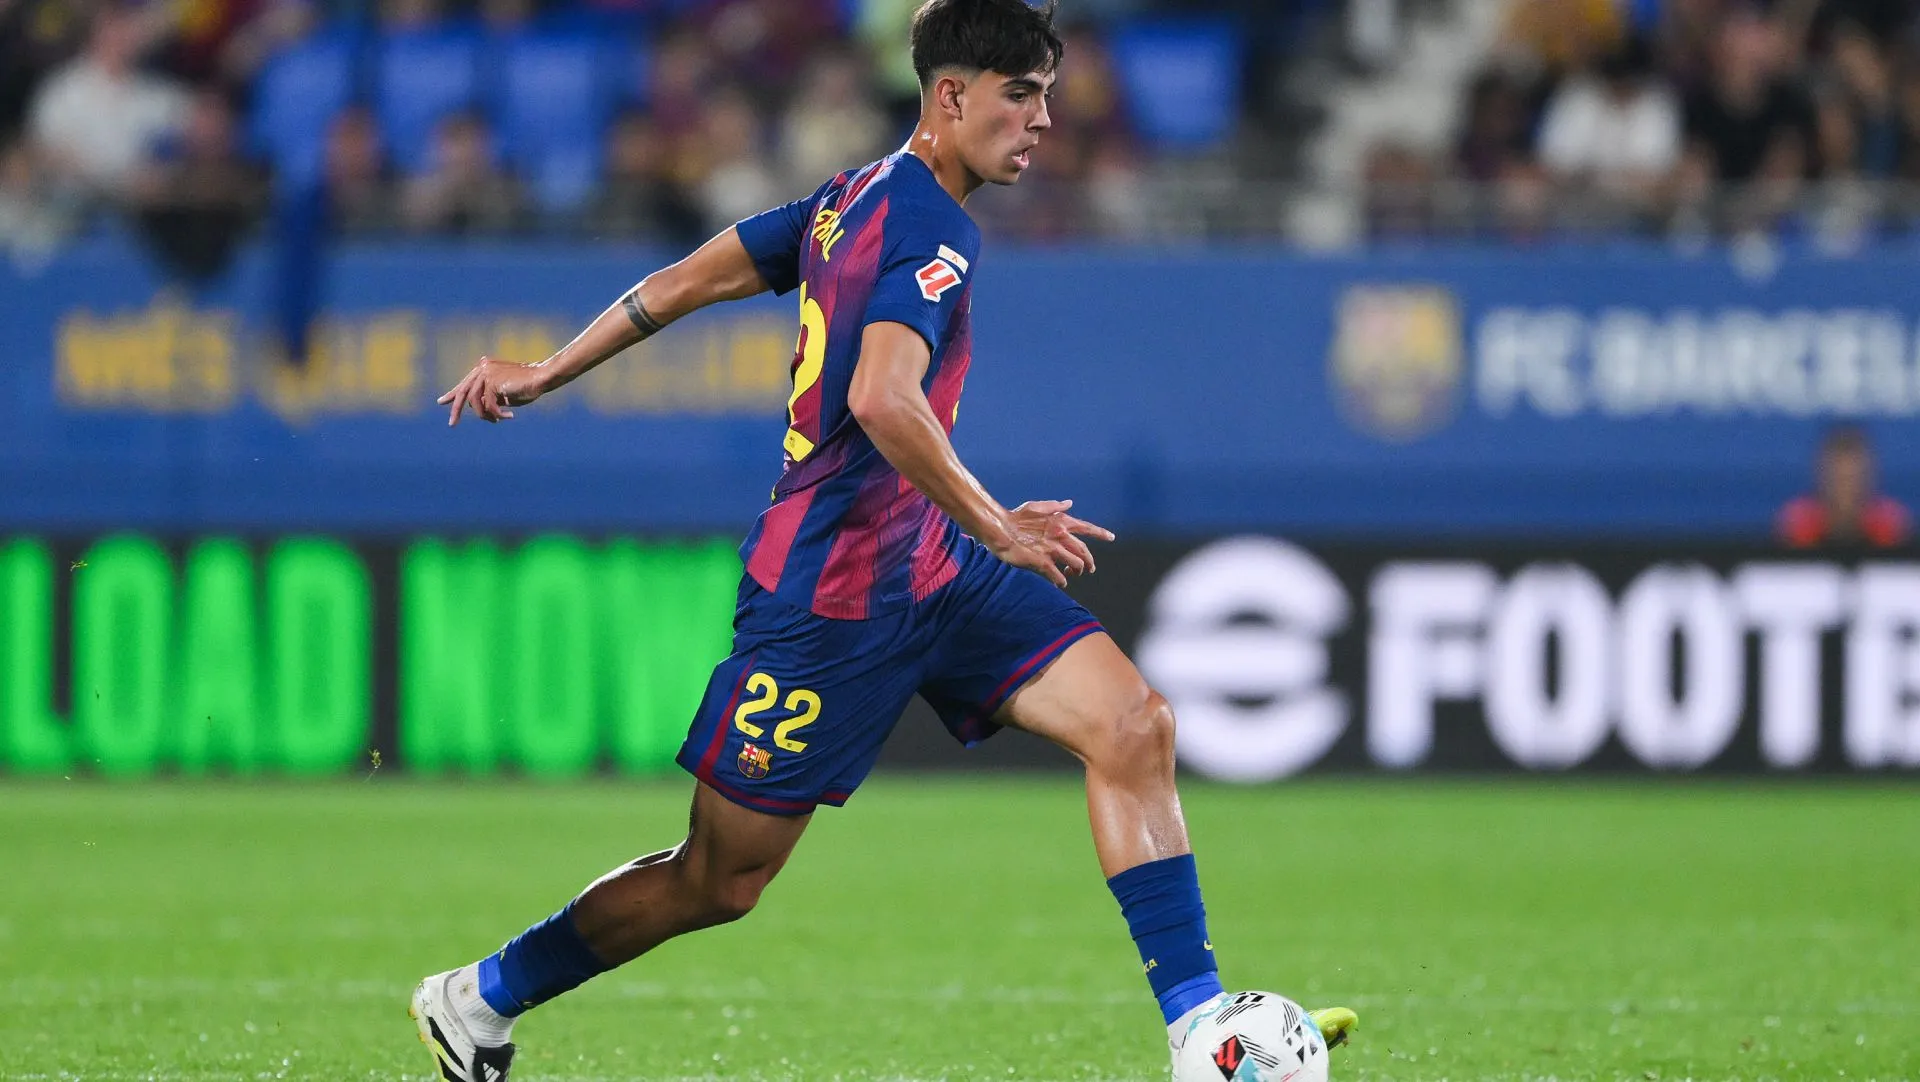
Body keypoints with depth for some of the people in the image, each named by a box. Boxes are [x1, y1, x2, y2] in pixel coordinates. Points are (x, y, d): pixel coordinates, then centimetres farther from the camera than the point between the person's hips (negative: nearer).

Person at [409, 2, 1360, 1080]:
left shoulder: (859, 198, 10)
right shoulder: (934, 232, -19)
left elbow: (683, 281, 16)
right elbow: (880, 398, -35)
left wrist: (547, 372, 24)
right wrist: (996, 526, -29)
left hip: (933, 569, 9)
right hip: (836, 595, -9)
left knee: (1133, 725, -9)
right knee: (718, 883, 2)